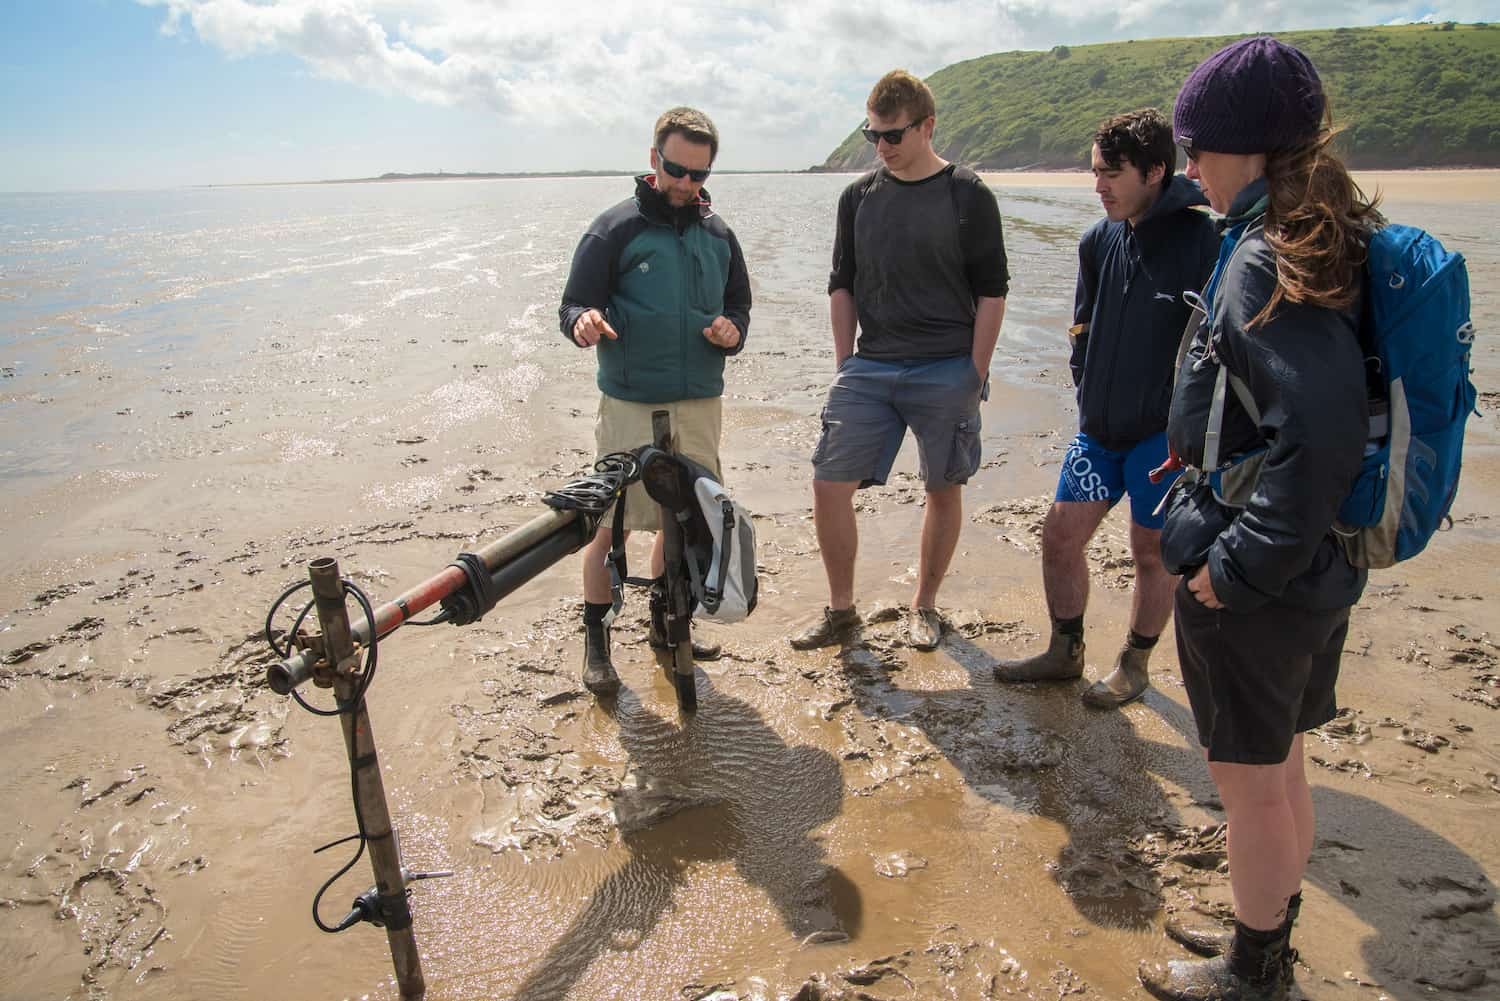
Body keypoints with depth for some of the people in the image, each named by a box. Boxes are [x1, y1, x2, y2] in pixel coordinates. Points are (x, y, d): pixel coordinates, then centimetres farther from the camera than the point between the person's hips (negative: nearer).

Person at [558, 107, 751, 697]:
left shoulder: (717, 234, 11)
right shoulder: (615, 229, -4)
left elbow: (738, 304, 18)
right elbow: (574, 303, -4)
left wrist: (731, 331, -5)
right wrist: (584, 321, -28)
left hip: (701, 404, 5)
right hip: (631, 404, -5)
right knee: (612, 523, -2)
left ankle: (666, 621, 33)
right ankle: (595, 641, 14)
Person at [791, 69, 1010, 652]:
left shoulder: (968, 195, -2)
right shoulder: (859, 197, 9)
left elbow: (991, 293, -2)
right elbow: (842, 286, 13)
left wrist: (975, 375, -7)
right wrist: (845, 366, 6)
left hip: (947, 373, -3)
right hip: (869, 369, 3)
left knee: (943, 490, 7)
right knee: (829, 486, -3)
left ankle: (925, 606, 26)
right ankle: (841, 610, 13)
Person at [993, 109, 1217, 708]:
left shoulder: (1202, 243, -16)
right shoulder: (1101, 239, 4)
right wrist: (1089, 398, 9)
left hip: (1163, 434, -6)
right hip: (1099, 428, 6)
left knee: (1151, 551, 9)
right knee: (1060, 536, 9)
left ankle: (1134, 664, 30)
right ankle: (1065, 653, 28)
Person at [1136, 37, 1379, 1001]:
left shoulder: (1265, 260, -21)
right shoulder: (1328, 243, 7)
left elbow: (1320, 424, -31)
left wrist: (1237, 561, -23)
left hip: (1252, 580, -9)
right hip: (1317, 564, 9)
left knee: (1250, 778, 9)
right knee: (1280, 768, 22)